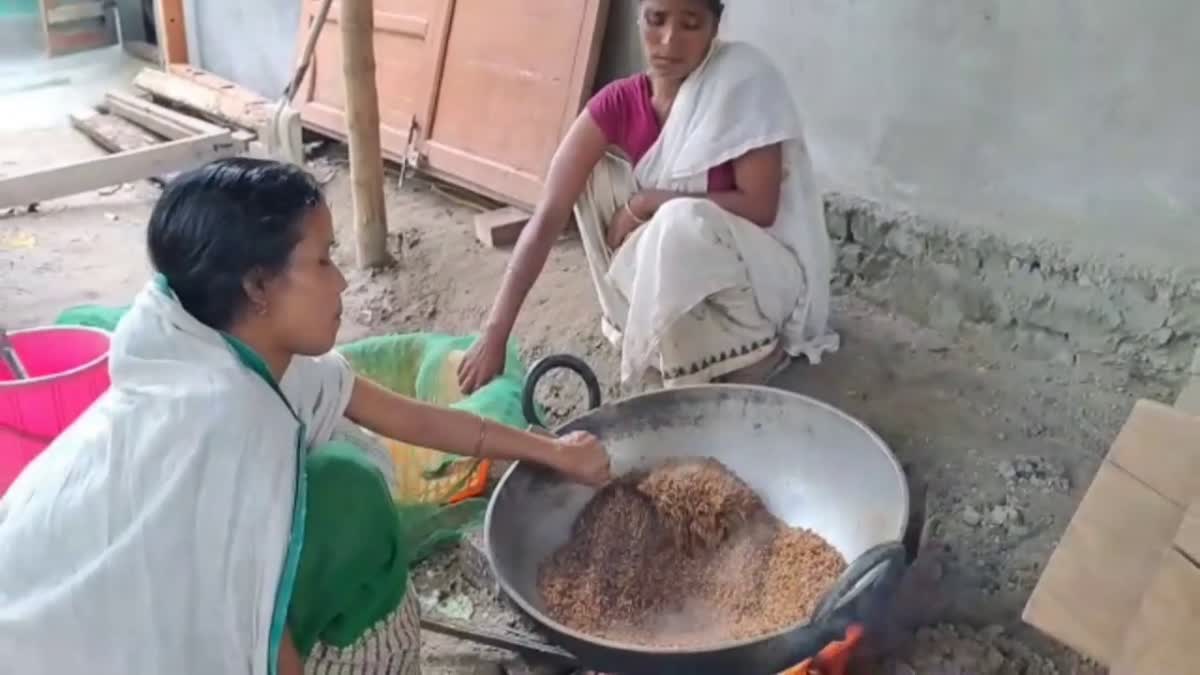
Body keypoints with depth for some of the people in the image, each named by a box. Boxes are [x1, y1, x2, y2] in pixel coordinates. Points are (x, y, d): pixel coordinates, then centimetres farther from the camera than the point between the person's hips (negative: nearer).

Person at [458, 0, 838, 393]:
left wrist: (646, 203, -22)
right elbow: (548, 217, -18)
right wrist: (495, 335, -26)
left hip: (768, 274, -4)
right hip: (678, 276, 5)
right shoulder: (619, 103, -10)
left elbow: (760, 208, -23)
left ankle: (755, 348, -8)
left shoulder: (744, 84, -19)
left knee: (682, 222, -34)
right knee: (593, 175, -9)